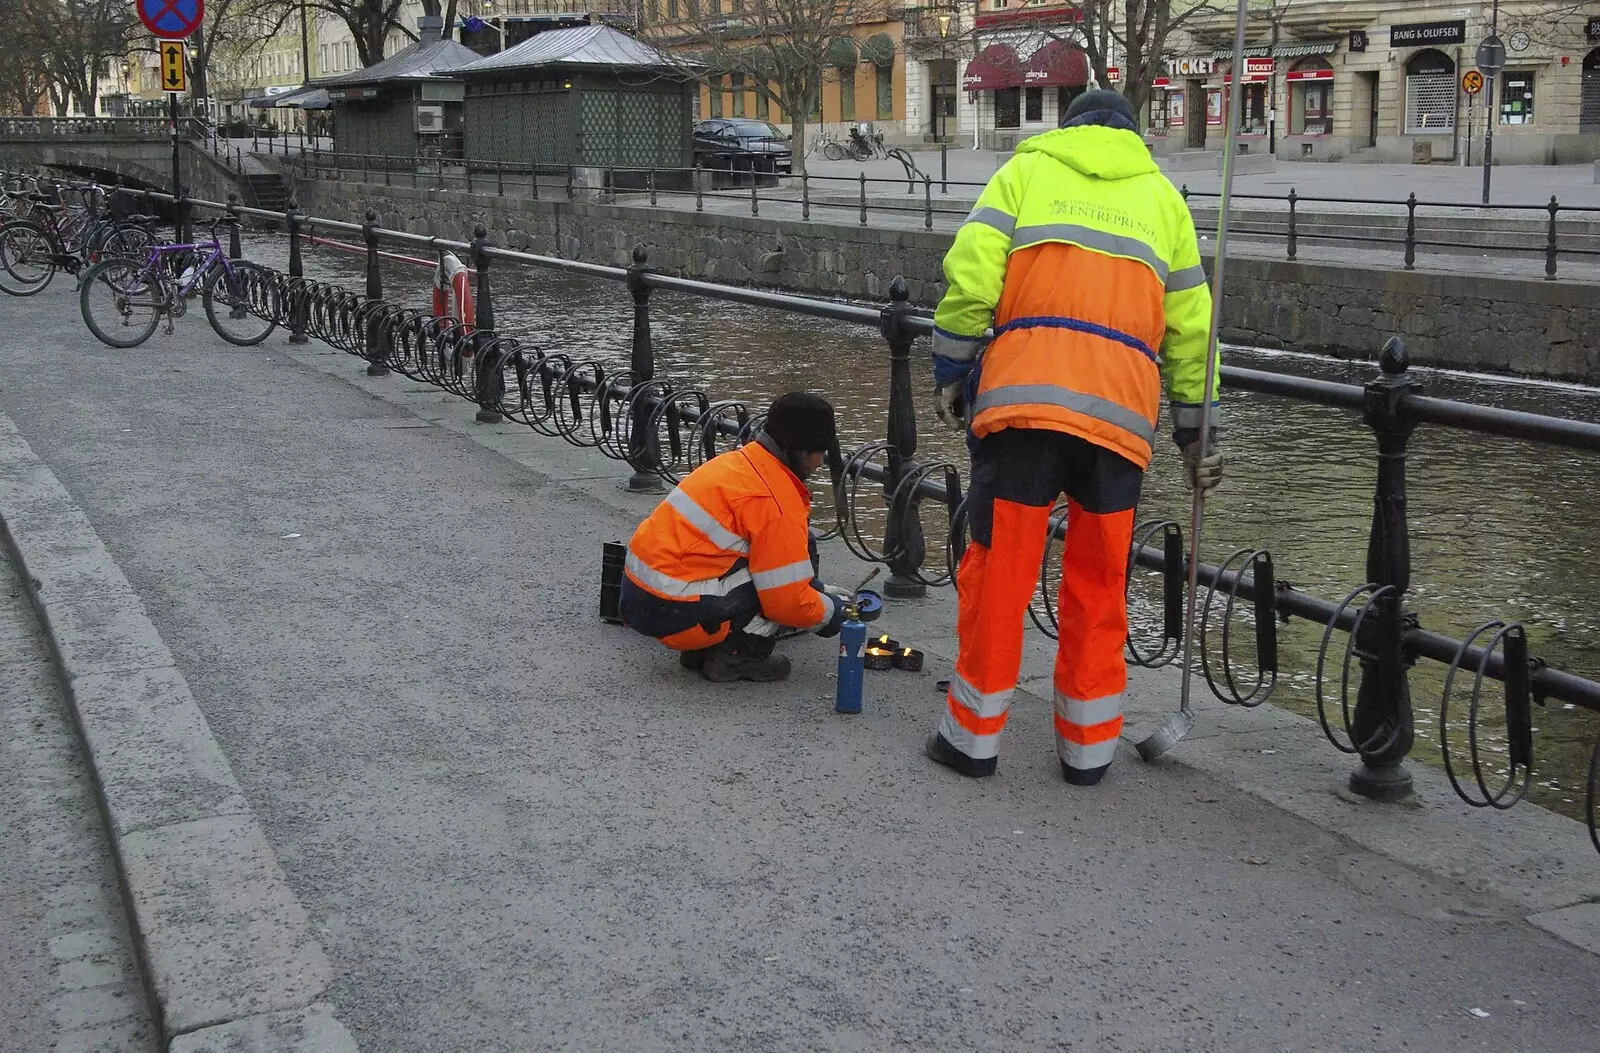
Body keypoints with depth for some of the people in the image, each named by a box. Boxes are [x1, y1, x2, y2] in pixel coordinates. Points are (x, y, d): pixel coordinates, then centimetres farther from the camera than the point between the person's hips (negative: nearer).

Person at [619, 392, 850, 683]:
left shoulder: (740, 461, 12)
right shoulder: (778, 502, -16)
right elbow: (788, 601, -13)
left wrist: (820, 590, 25)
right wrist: (832, 611, 6)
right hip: (673, 612, -9)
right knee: (800, 550, -5)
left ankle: (701, 650, 15)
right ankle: (737, 656, -1)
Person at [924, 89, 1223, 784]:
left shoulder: (1027, 168, 16)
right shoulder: (1162, 196, 23)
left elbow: (970, 271, 1)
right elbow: (1190, 326, 20)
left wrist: (950, 371, 8)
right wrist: (1193, 432, 25)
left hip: (1021, 399, -2)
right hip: (1121, 411, 2)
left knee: (998, 568, 6)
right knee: (1098, 583, 12)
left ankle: (973, 734, 14)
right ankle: (1088, 745, 19)